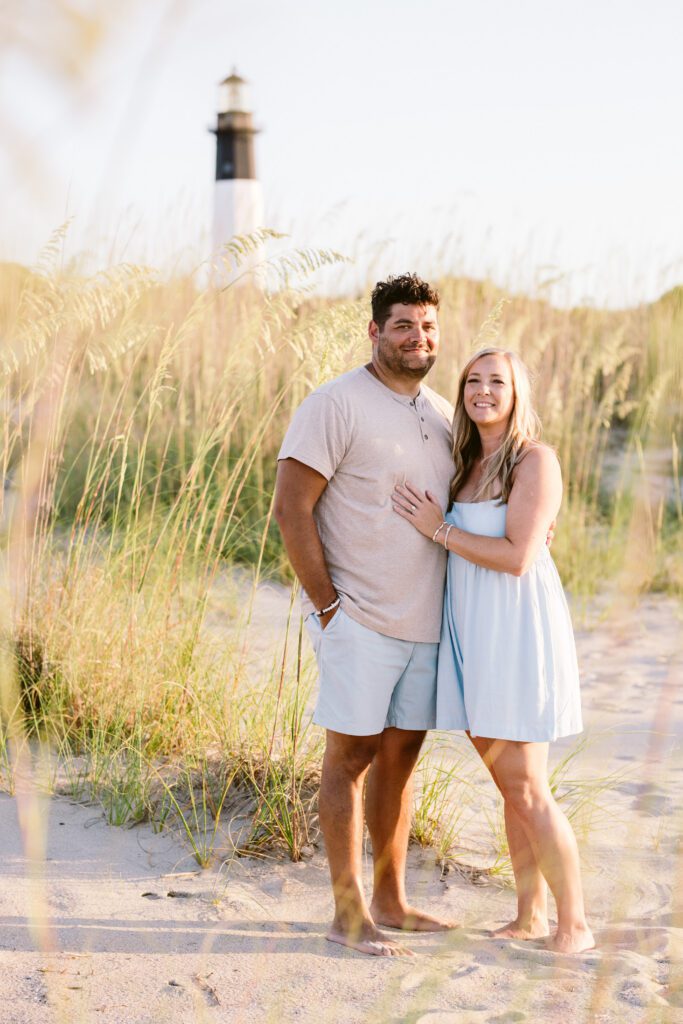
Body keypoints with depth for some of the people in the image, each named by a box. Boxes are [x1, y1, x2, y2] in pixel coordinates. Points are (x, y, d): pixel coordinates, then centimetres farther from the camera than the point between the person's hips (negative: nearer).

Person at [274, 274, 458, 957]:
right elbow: (291, 509, -13)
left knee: (400, 754, 12)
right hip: (360, 619, -7)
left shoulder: (444, 414, 12)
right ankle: (348, 913, 7)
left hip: (425, 619, 7)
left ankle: (390, 900, 23)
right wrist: (326, 603, -14)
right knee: (351, 755, -1)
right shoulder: (336, 404, -9)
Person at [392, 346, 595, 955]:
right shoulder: (468, 463, 14)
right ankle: (530, 917, 20)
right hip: (471, 636, 7)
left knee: (528, 792, -6)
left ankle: (575, 925, 6)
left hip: (518, 632, -7)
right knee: (511, 788, 12)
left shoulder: (535, 460, -9)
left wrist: (439, 529, -11)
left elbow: (517, 557, -17)